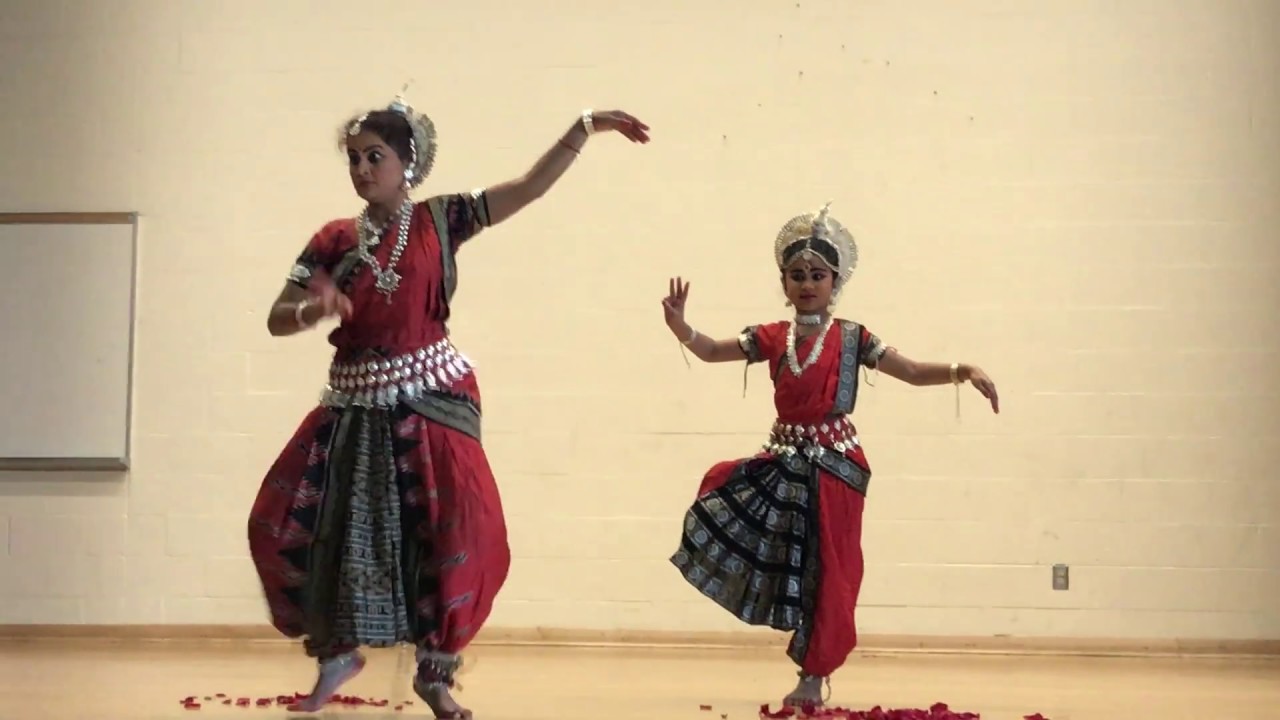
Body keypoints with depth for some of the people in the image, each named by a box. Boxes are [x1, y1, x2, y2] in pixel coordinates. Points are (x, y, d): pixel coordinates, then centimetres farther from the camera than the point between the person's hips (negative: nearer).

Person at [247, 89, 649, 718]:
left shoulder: (438, 221, 1)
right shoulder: (334, 241, 3)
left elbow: (530, 187, -2)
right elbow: (276, 319, 3)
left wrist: (586, 127, -8)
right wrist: (313, 309, -19)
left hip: (430, 401, -2)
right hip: (354, 407, 2)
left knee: (461, 536, -10)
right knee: (284, 525, 0)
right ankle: (339, 651, 22)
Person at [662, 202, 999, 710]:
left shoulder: (851, 338, -2)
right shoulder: (772, 338, 5)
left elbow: (913, 372, -3)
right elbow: (710, 352, 3)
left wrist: (963, 372, -19)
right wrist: (678, 325, -16)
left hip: (834, 466, -3)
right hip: (784, 463, 3)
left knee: (827, 573, -2)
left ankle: (813, 676, 11)